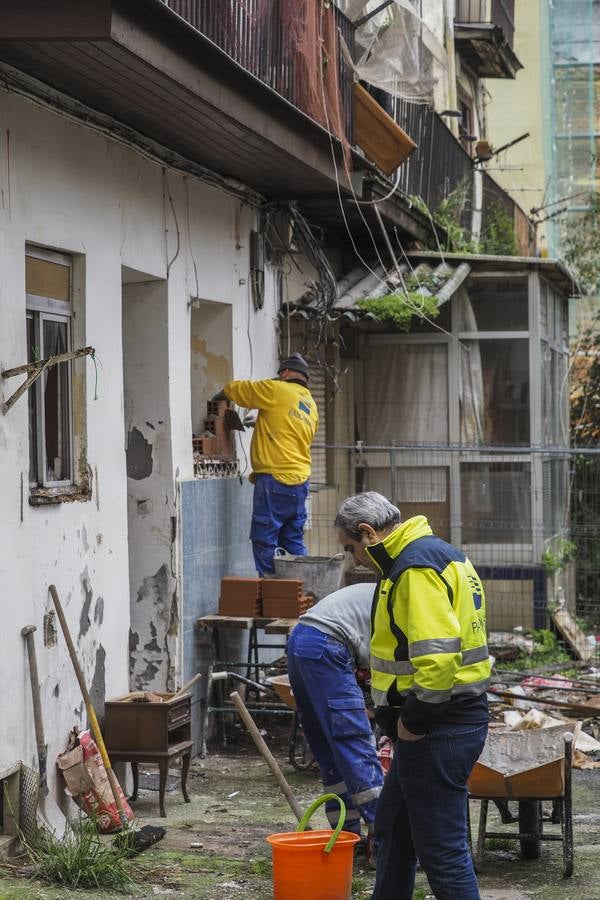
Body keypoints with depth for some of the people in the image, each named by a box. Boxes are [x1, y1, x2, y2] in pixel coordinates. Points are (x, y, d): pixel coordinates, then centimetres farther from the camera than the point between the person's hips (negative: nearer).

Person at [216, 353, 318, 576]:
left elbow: (235, 389, 3)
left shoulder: (276, 390, -4)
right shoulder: (311, 407, 19)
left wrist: (224, 391, 27)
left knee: (265, 541, -5)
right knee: (293, 542, 11)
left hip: (275, 479, -8)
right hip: (300, 481, 8)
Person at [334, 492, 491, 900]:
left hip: (438, 728, -11)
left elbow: (437, 655, -29)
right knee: (393, 829, 22)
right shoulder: (438, 552, 15)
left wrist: (413, 719, -16)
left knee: (441, 847, -6)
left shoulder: (416, 568, -18)